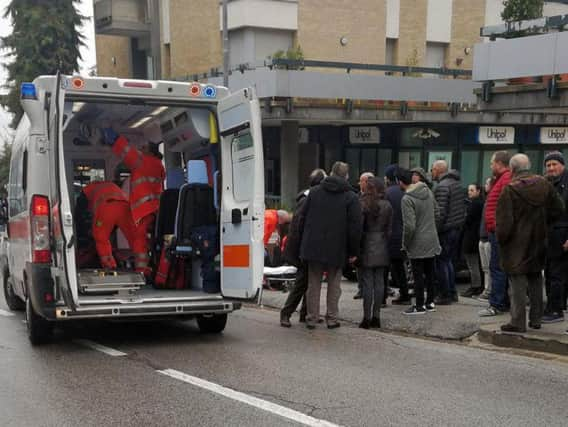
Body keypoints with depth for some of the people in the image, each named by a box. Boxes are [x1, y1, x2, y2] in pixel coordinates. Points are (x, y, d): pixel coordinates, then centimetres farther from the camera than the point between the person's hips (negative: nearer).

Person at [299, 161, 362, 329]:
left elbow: (303, 219, 6)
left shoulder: (314, 192, 4)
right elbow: (355, 227, -8)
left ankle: (311, 318, 13)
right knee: (334, 285, 11)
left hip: (313, 246, 2)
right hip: (337, 249, -2)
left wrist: (304, 243, 13)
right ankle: (332, 318, 13)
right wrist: (353, 251, -1)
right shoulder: (351, 197, -5)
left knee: (313, 284, 10)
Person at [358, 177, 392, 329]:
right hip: (382, 247, 5)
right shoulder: (387, 206, 6)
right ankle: (376, 316, 13)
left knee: (367, 282, -2)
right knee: (379, 281, 8)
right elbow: (389, 229, 8)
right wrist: (386, 246, 16)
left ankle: (367, 317, 0)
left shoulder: (363, 205, -10)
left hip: (367, 247, -5)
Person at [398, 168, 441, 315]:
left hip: (418, 244, -7)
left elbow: (409, 226, -23)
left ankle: (419, 306, 9)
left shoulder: (407, 199, -21)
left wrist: (405, 244, -10)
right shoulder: (427, 191, 3)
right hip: (432, 240, 7)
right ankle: (430, 302, 25)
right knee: (430, 273, 16)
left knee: (418, 275, 2)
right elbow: (436, 213, 11)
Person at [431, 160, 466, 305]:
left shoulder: (442, 186, -16)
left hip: (445, 231, -9)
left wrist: (435, 230, -16)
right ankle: (452, 292, 21)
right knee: (448, 261, 18)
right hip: (457, 228, 9)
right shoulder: (458, 184, 13)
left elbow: (441, 212, -21)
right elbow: (463, 208, 16)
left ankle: (445, 295, 4)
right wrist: (460, 223, 18)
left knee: (441, 262, 0)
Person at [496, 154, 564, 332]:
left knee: (518, 283, -2)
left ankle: (518, 322, -1)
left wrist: (501, 240, -3)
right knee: (536, 280, 16)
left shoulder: (509, 190, -16)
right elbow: (558, 209, 8)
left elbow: (504, 221, -16)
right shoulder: (544, 184, 2)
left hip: (517, 244, -5)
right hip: (538, 242, 6)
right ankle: (536, 319, 22)